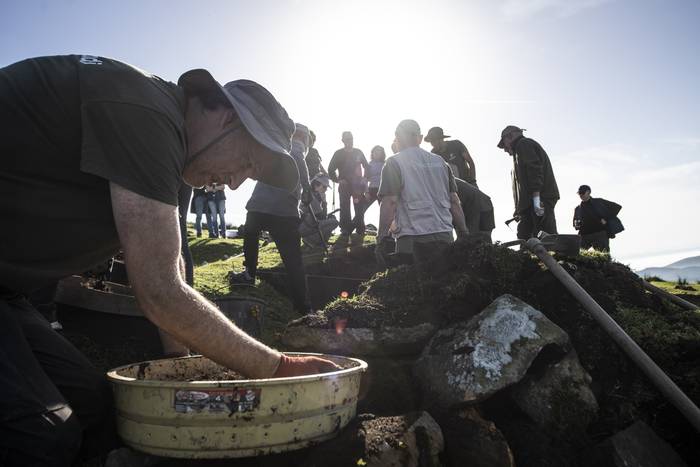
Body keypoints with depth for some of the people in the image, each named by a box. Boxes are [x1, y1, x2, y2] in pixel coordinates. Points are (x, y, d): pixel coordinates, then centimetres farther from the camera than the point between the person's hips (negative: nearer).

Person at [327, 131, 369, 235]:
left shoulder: (358, 152, 9)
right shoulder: (338, 154, 1)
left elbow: (366, 166, 19)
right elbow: (331, 169, 4)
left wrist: (365, 178, 7)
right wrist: (337, 180, -6)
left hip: (358, 185, 2)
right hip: (344, 185, -2)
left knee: (360, 208, 0)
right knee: (345, 209, -4)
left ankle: (360, 229, 7)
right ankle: (345, 229, 2)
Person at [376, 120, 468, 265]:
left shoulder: (394, 163, -1)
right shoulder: (440, 161, 14)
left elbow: (390, 202, -11)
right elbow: (454, 200, 11)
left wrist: (381, 237, -9)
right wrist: (464, 233, 14)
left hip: (411, 239, -5)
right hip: (445, 236, 5)